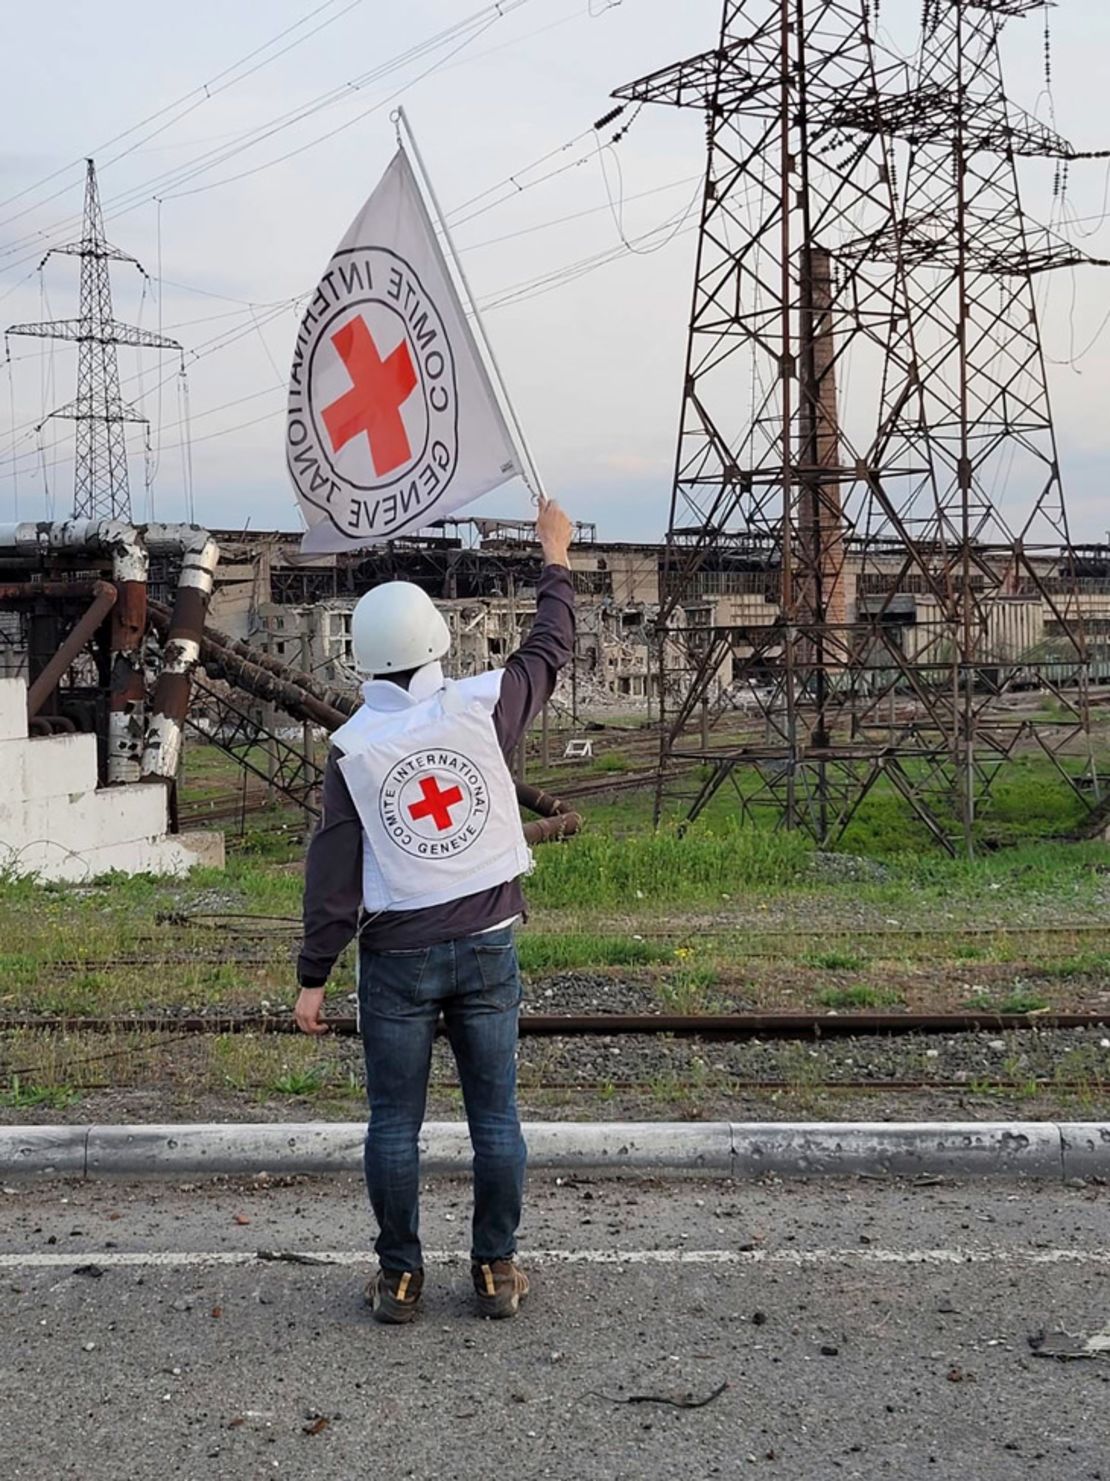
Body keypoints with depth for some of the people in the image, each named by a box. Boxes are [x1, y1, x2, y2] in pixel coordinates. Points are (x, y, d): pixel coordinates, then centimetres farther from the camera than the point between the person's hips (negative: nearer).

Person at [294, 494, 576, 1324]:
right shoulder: (481, 708, -8)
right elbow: (550, 651, 11)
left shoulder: (352, 747, -8)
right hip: (488, 944, 1)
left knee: (395, 1121, 9)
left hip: (397, 956, -1)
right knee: (495, 1114, 9)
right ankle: (498, 1270, 17)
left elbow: (333, 872, -6)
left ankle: (400, 1278, 16)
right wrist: (556, 561, 25)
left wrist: (314, 978, 1)